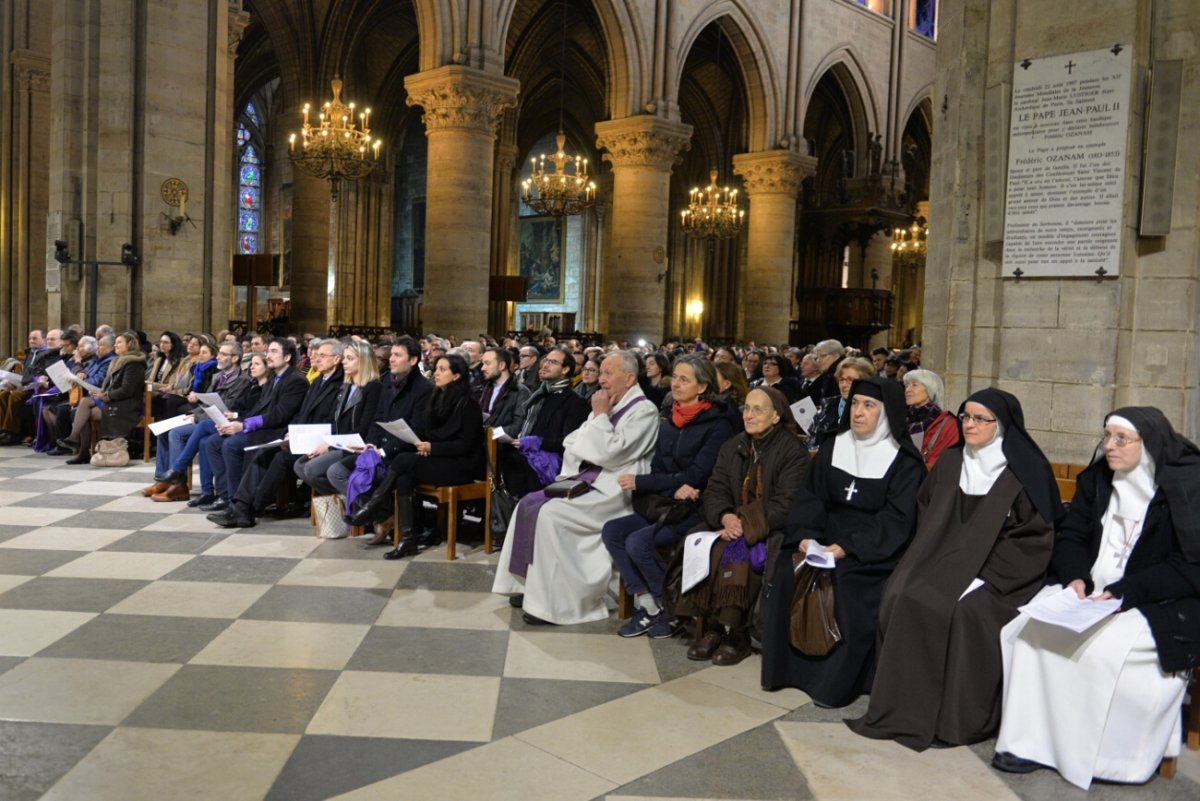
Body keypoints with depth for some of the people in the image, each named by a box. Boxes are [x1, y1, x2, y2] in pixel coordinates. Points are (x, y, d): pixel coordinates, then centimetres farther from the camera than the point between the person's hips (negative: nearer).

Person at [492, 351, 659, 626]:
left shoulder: (644, 411, -11)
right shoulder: (610, 406, 15)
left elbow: (609, 454, -21)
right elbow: (572, 442, 17)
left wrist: (600, 416, -11)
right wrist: (570, 475, 1)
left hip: (612, 491, -9)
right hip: (587, 480, 9)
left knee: (551, 513, -24)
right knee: (529, 504, -2)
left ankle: (552, 603, -16)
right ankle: (531, 586, 3)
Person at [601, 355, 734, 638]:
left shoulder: (717, 425, -9)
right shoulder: (668, 424, 14)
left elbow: (697, 475, -16)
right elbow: (657, 469, 8)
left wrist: (639, 482, -16)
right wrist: (675, 488, -17)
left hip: (697, 510, -7)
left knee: (639, 542, -25)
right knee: (612, 530, -12)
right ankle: (646, 604, -8)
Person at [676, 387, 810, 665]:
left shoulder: (793, 451, -6)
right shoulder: (732, 447, 14)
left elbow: (785, 506, -15)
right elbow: (715, 491, 6)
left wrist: (745, 524, -22)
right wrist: (725, 517, -16)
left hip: (774, 532, -5)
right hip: (734, 526, 5)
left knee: (736, 554, -32)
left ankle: (736, 635, -18)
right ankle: (712, 628, -15)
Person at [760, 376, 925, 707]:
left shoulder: (904, 460, -5)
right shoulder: (833, 446, 9)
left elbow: (896, 519, -12)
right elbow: (813, 496, 7)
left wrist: (849, 547, -23)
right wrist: (805, 534, -12)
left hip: (875, 551, -4)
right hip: (829, 538, 4)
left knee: (846, 585, -30)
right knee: (787, 572, -19)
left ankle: (837, 681, -13)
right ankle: (792, 665, -6)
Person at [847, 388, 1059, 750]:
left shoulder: (1028, 472, -5)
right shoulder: (950, 464, 11)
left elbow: (1034, 538, -9)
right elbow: (926, 515, 16)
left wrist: (985, 576, -17)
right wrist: (931, 563, 0)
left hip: (998, 578, -5)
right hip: (946, 563, 5)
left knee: (965, 611, -31)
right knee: (903, 598, -21)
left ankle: (959, 718, -14)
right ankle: (908, 707, -12)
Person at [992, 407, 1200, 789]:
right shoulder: (1098, 478, 8)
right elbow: (1071, 537, 11)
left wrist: (1123, 592, -22)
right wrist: (1076, 577, -10)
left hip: (1162, 605, -5)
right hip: (1092, 593, 6)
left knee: (1098, 646, -29)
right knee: (1031, 628, -17)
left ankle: (1092, 755, -12)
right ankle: (1031, 740, -13)